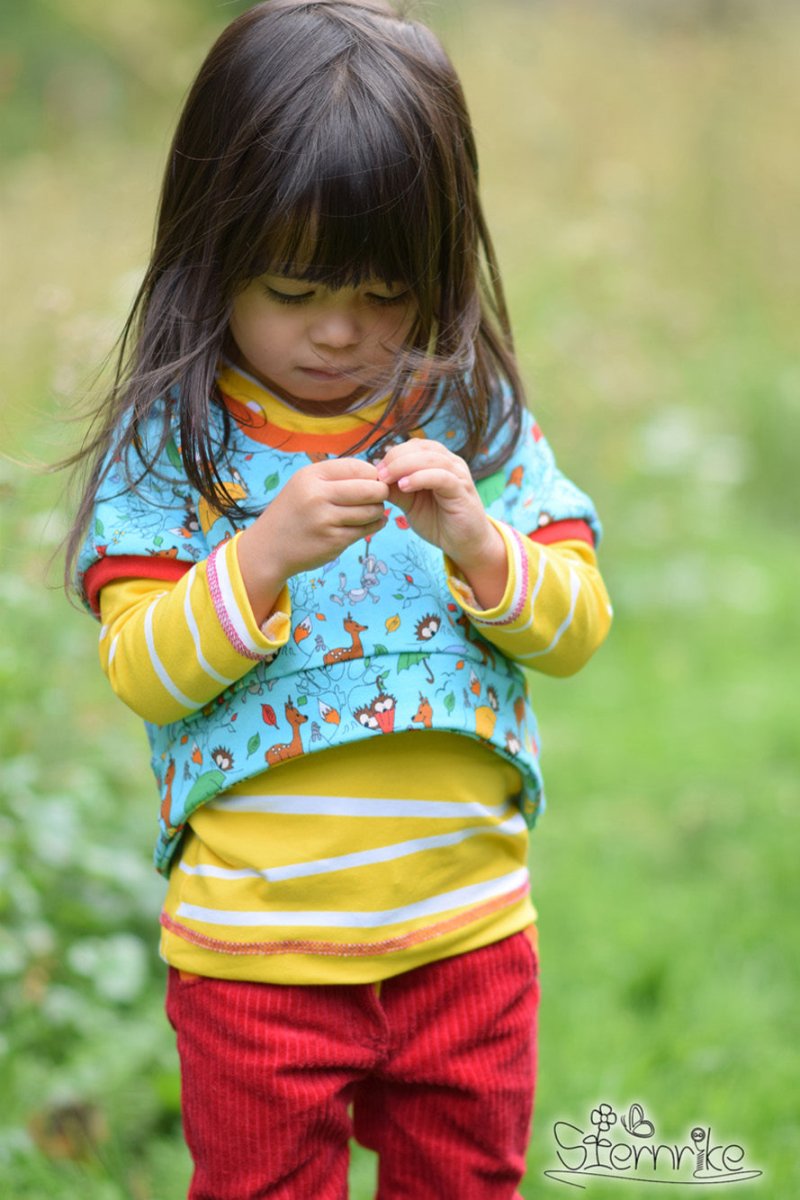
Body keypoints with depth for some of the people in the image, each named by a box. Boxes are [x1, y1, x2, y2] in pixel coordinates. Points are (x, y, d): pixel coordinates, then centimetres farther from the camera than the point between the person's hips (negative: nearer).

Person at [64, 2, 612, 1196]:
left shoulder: (476, 415, 0)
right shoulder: (167, 439, -6)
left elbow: (579, 628, -2)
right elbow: (143, 672, -12)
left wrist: (479, 544, -21)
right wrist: (263, 555, -27)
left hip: (467, 932, 2)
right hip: (254, 950, -2)